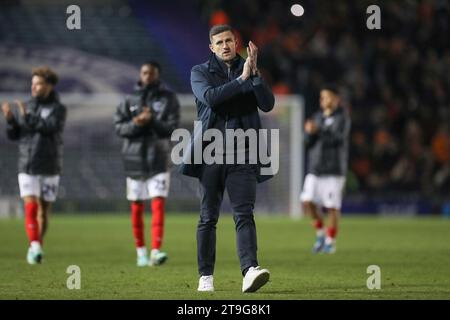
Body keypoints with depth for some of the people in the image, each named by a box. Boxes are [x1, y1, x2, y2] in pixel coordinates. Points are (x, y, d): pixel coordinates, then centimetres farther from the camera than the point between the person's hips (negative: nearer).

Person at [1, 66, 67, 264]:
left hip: (49, 168, -1)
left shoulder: (58, 109, -2)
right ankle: (35, 248, -20)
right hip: (27, 168, 1)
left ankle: (37, 248, 21)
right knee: (30, 208, -13)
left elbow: (50, 127, -20)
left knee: (43, 211, 7)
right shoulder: (24, 107, 6)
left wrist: (27, 117, -25)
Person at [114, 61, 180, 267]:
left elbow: (172, 128, -6)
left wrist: (152, 121, -23)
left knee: (158, 205, -13)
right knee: (137, 209, 7)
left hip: (158, 159, -2)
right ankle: (140, 251, 18)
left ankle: (156, 251, -20)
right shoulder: (130, 99, 6)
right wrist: (136, 124, -20)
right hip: (134, 158, 2)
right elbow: (119, 127, 0)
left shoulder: (169, 99, 3)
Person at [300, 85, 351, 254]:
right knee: (307, 202, -6)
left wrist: (318, 130, -29)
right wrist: (309, 132, -12)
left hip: (334, 170, -5)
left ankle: (331, 241, 9)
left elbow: (338, 138, -19)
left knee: (332, 206, -4)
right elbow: (308, 142, 10)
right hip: (314, 170, 5)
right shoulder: (318, 117, 15)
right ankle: (320, 233, 13)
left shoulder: (342, 118, -4)